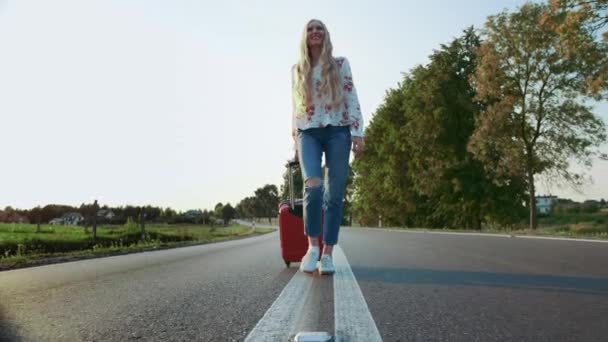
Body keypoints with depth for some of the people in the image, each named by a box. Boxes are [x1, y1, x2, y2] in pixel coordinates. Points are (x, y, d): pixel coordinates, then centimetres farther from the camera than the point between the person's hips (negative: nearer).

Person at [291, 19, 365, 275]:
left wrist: (357, 132, -6)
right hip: (308, 133, 1)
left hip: (337, 131, 0)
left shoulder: (340, 64, 10)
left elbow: (352, 99, 4)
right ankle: (313, 246, -4)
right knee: (313, 187, -22)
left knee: (334, 194, -4)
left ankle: (327, 254, 4)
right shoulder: (297, 70, 16)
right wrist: (295, 139, 12)